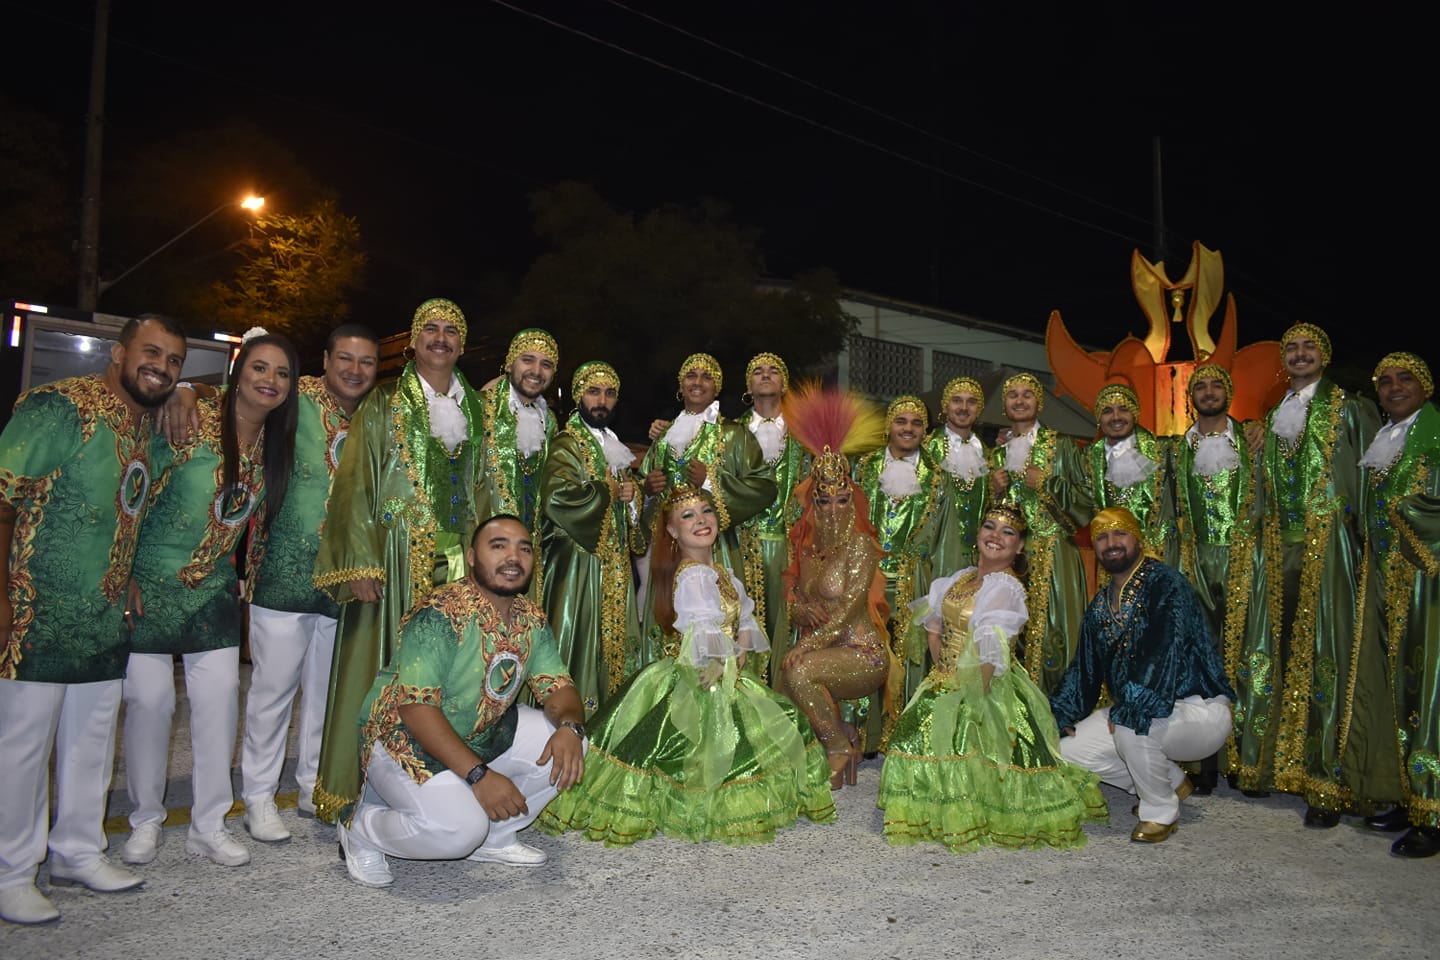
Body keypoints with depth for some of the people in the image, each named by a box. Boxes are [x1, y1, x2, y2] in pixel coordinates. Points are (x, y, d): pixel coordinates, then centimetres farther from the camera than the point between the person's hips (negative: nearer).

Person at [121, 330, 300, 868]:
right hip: (151, 582, -4)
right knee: (149, 698, 0)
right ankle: (145, 821, 19)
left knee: (219, 697, 1)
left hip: (214, 591, 4)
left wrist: (247, 577, 13)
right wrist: (126, 575, -12)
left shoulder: (276, 442, 4)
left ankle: (209, 826, 13)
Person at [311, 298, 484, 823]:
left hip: (457, 558, 4)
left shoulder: (474, 407, 14)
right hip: (396, 556, -4)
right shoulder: (385, 403, 1)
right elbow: (355, 484, -5)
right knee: (386, 667, -3)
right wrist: (361, 563, -13)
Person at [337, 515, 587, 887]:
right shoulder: (442, 613, -25)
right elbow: (415, 707, -29)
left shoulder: (531, 618, -1)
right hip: (406, 741, -7)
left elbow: (557, 687, -1)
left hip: (481, 736, 8)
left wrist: (569, 726, -25)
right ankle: (361, 831, 1)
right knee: (459, 830, -29)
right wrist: (478, 774, -32)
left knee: (568, 745, -7)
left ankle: (492, 837, 10)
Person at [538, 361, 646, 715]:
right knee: (581, 639, -6)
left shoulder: (613, 445, 17)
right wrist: (608, 491, -13)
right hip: (580, 557, -8)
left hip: (615, 561, 8)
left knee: (615, 637, 10)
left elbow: (627, 493, 27)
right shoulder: (567, 444, -9)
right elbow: (557, 497, -26)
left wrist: (631, 494, 2)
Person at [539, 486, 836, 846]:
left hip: (726, 678, 11)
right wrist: (725, 662, -16)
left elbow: (744, 621, 11)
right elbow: (705, 630, -28)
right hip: (697, 682, -11)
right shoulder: (693, 575, -20)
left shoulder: (723, 574, 12)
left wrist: (737, 659, -4)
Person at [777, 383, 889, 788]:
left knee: (800, 671, -30)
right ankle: (846, 733, 8)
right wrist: (801, 611, -12)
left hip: (862, 654, -6)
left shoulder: (859, 545, -9)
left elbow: (849, 610, -17)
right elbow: (794, 601, 11)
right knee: (782, 679, -17)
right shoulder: (807, 546, 9)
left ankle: (841, 749, -8)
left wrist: (806, 645, -24)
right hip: (823, 650, 7)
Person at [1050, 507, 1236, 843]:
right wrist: (1061, 715, 5)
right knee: (1070, 749, -4)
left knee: (1132, 725, -36)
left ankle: (1161, 812, -7)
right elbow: (1084, 666, 13)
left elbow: (1165, 655, -30)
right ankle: (1171, 782, 16)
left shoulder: (1166, 585, -17)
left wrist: (1126, 710, -31)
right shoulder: (1100, 604, 8)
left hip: (1200, 712, -8)